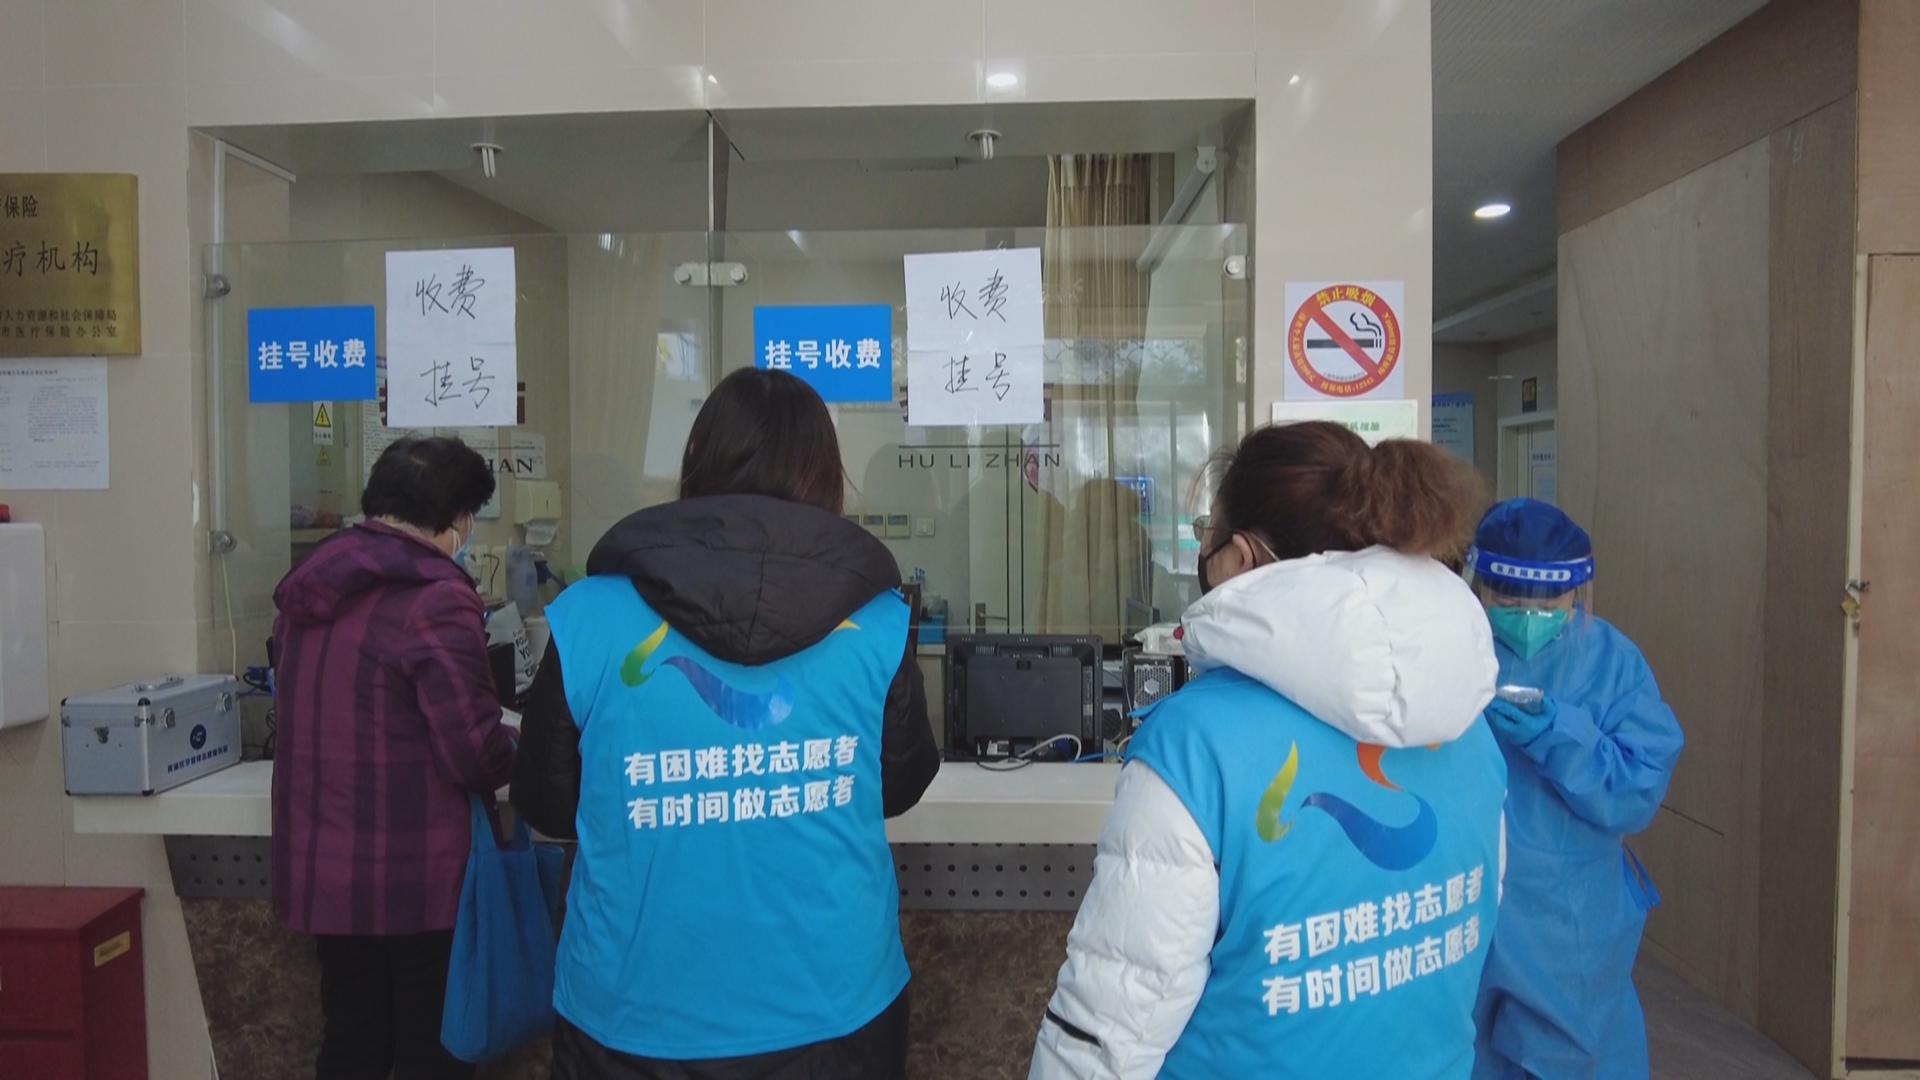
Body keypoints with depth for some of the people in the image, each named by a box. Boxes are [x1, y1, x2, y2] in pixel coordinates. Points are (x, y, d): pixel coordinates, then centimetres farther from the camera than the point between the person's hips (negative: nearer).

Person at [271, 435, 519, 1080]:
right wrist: (516, 747, 2)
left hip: (320, 869, 8)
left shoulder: (310, 590, 6)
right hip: (414, 878, -7)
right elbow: (480, 757, -20)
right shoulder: (435, 601, -19)